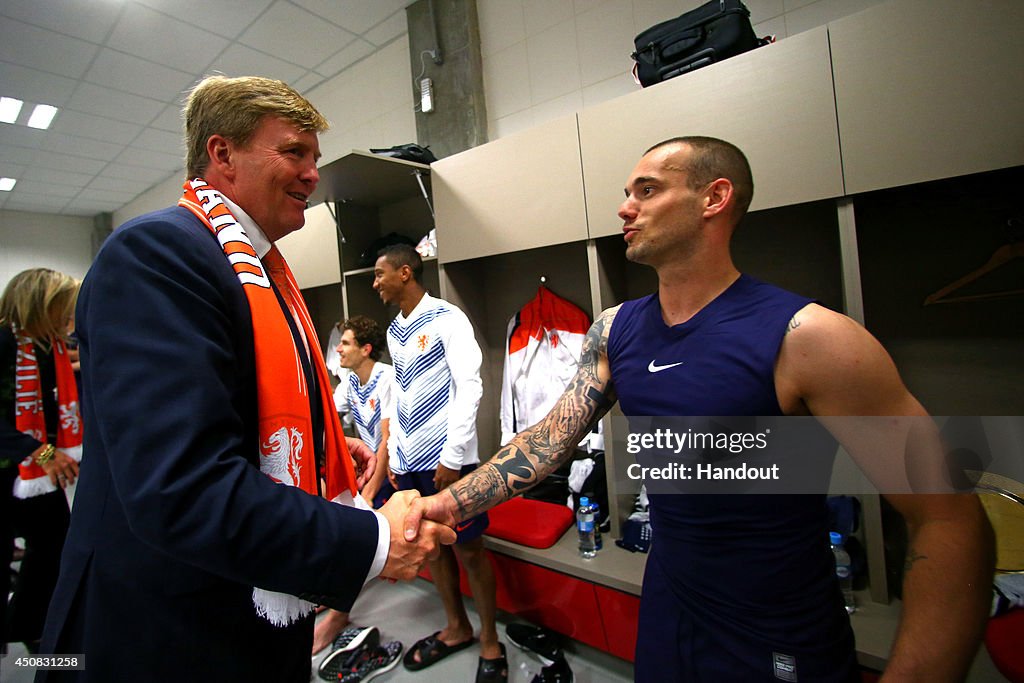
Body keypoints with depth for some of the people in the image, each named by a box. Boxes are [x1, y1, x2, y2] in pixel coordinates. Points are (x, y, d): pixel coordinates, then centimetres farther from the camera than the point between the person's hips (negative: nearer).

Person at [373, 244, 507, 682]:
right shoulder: (394, 331, 13)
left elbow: (469, 387, -14)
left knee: (467, 549, 4)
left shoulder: (447, 319, -9)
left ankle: (490, 642, 24)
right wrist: (393, 454, 14)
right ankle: (456, 628, 36)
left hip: (447, 458, -7)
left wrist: (452, 456, -16)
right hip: (409, 461, 7)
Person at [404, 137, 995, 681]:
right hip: (665, 612, 5)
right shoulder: (614, 331, -5)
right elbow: (551, 437, -5)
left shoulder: (807, 337, -23)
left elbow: (951, 522, -19)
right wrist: (450, 502, -14)